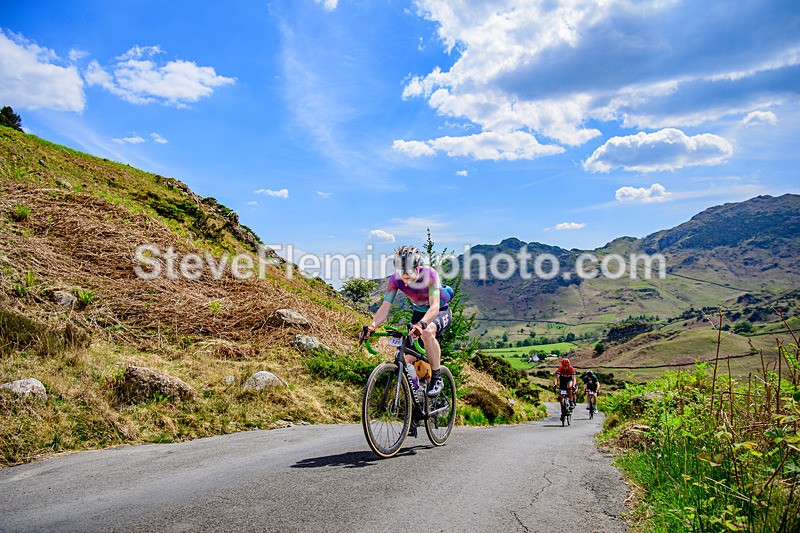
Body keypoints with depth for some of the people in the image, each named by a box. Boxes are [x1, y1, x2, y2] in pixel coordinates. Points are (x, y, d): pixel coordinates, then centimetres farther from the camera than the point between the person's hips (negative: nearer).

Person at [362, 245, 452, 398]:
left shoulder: (429, 274, -31)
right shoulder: (395, 279, -20)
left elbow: (435, 306, -42)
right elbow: (385, 307, -22)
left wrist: (421, 324, -61)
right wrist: (372, 326, -41)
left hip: (441, 312, -5)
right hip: (419, 312, 5)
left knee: (427, 332, -39)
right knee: (407, 361, -8)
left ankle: (437, 379, -24)